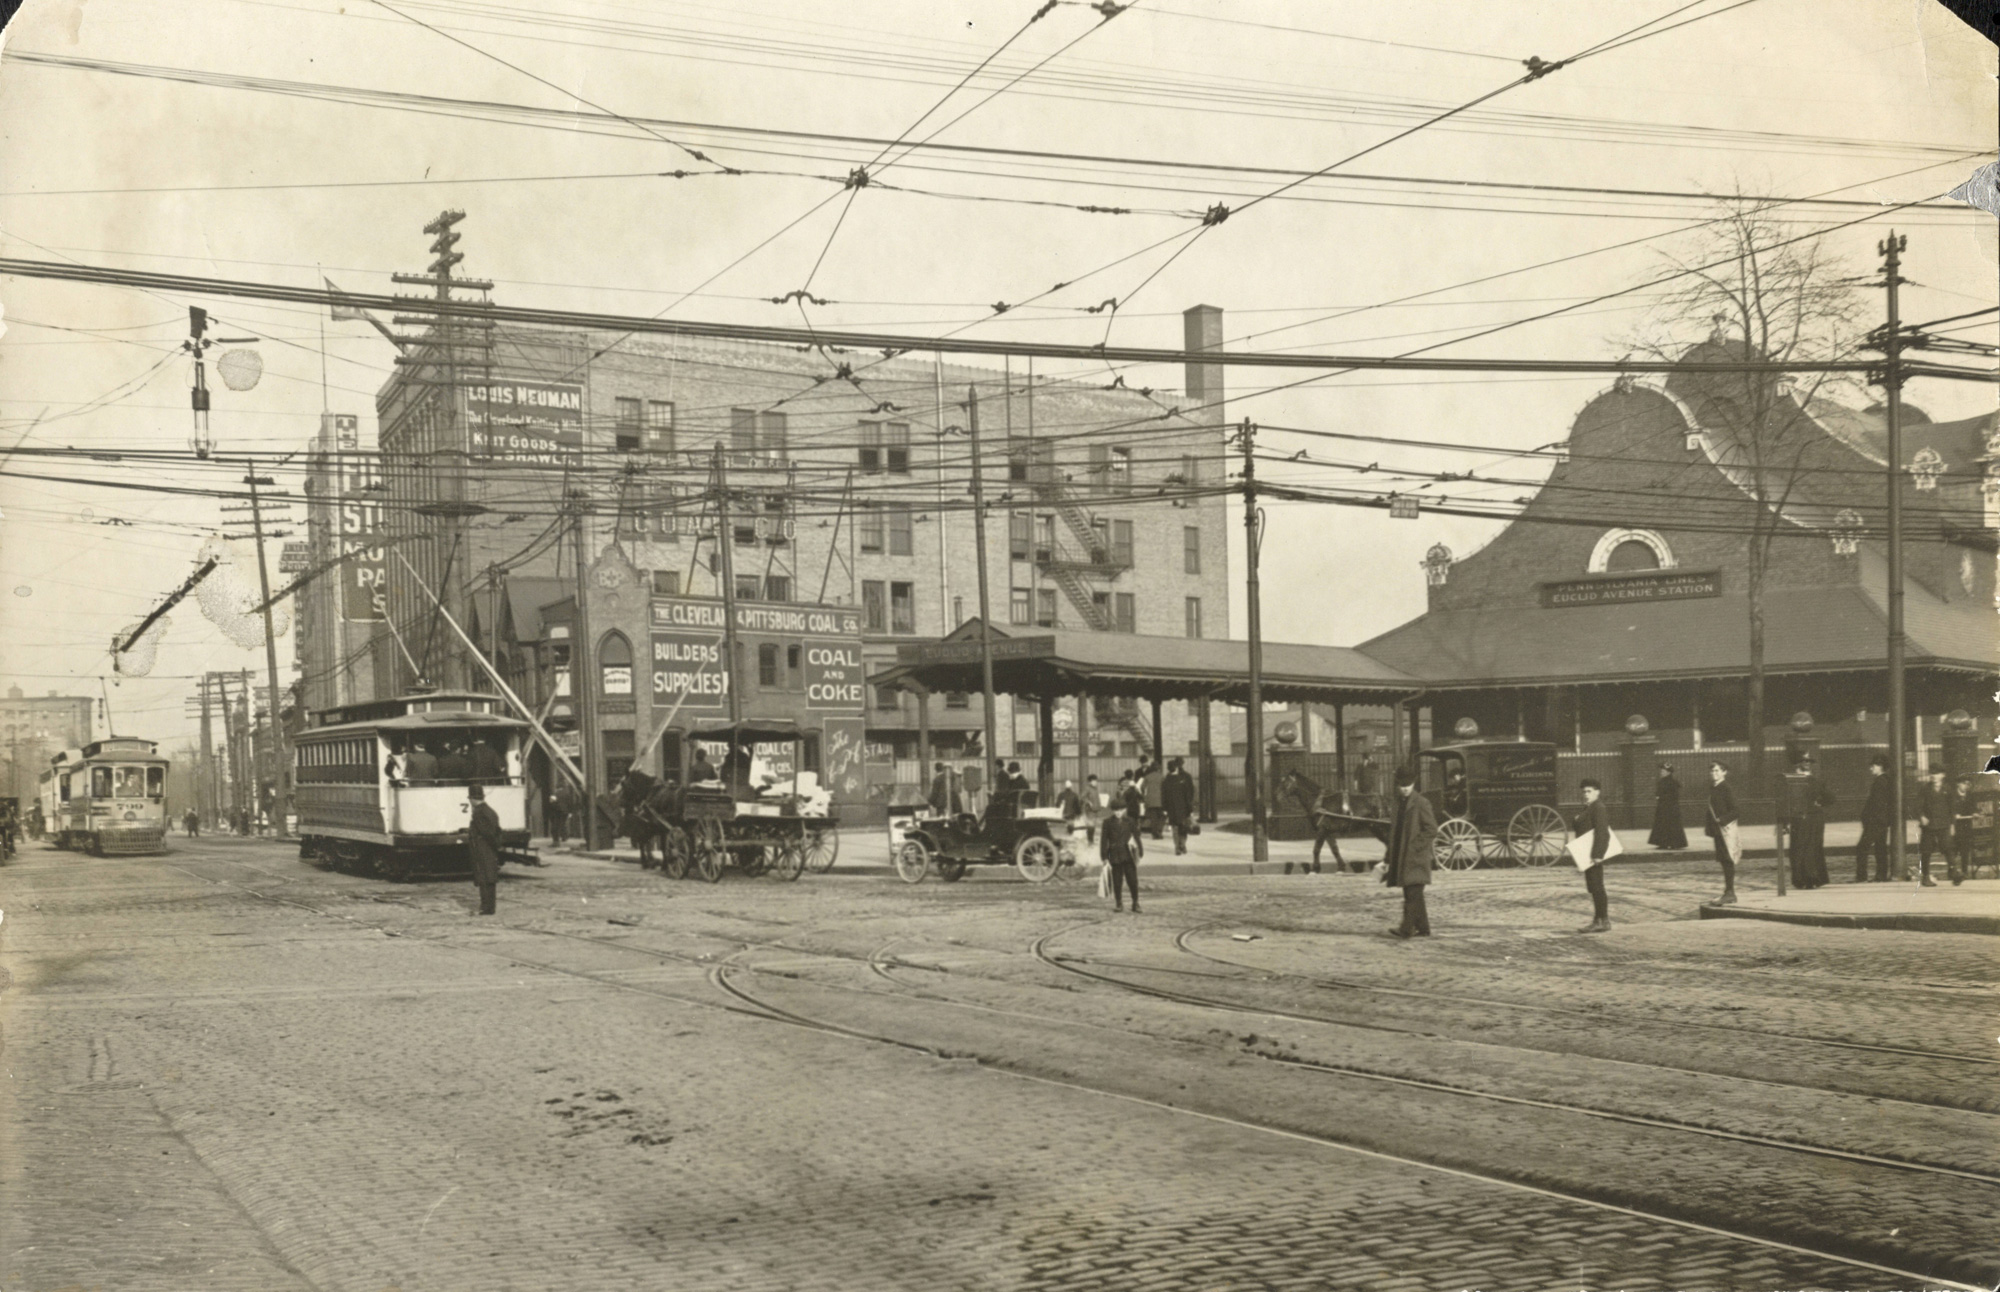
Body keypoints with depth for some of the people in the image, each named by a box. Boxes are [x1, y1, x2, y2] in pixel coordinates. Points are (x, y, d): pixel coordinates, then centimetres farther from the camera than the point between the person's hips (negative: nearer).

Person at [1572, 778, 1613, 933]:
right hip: (1588, 855, 10)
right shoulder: (1588, 809, 17)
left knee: (1596, 887, -8)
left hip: (1594, 855, -10)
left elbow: (1601, 833, -22)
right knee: (1593, 888, 13)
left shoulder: (1598, 809, -15)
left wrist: (1597, 855, -25)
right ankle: (1597, 921, 18)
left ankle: (1603, 921, -4)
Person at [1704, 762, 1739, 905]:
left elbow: (1734, 811, -14)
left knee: (1728, 860, -6)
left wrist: (1721, 820, -20)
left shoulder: (1727, 789, -12)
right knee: (1724, 861, 11)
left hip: (1726, 828, -8)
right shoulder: (1713, 788, 13)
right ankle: (1728, 893, 16)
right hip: (1717, 829, 8)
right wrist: (1710, 827, 11)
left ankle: (1730, 893, -4)